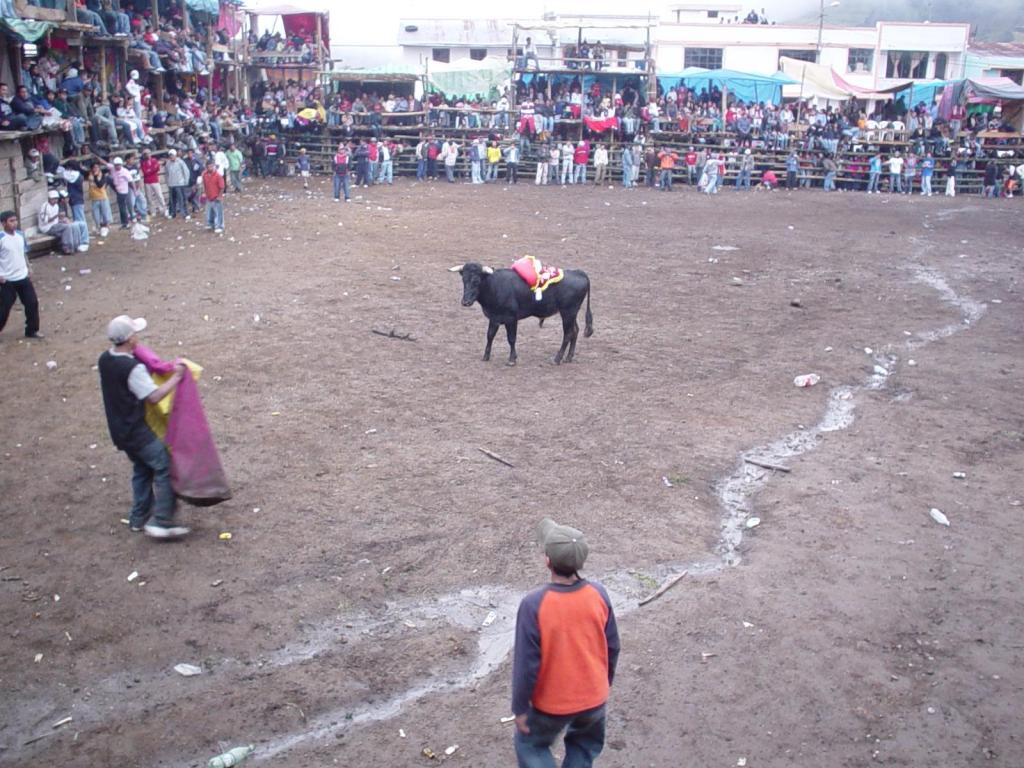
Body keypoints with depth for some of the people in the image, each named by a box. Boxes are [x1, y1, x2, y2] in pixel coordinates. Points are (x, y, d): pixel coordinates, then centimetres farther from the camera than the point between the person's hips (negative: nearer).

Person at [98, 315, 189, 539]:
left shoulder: (105, 360, 2)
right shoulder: (133, 369, -25)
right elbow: (154, 396, -23)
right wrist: (176, 377, -14)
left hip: (119, 429, 9)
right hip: (136, 431, -9)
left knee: (142, 469, 21)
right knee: (164, 468, -3)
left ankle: (139, 518, 27)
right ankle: (161, 522, -6)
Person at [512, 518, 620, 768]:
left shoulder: (534, 604, -28)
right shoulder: (598, 594, -16)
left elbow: (526, 663, -20)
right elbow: (612, 647, -2)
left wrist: (520, 707, -5)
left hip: (552, 702, -3)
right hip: (594, 697, 3)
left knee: (531, 745, 24)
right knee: (585, 746, 30)